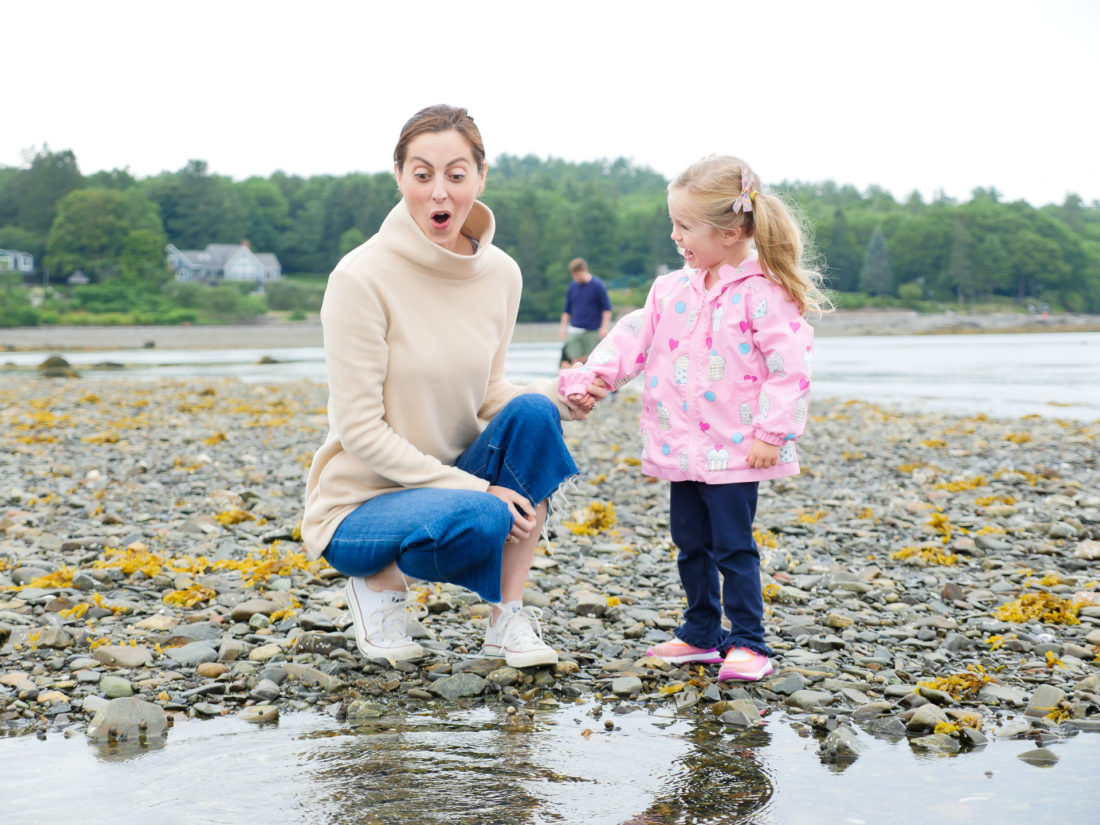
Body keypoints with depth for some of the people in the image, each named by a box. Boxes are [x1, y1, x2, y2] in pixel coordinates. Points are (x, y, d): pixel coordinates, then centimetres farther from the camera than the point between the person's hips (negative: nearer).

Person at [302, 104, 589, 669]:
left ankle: (508, 619, -12)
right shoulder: (361, 278, -19)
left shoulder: (500, 273, -2)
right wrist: (477, 489, -24)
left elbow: (486, 394, 7)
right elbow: (360, 431, -19)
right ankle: (379, 584, -1)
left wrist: (560, 396, -14)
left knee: (533, 413, -22)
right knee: (480, 518, -35)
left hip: (449, 483, 6)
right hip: (359, 505, -5)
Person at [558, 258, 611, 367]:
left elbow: (606, 308, -3)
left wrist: (604, 327, -9)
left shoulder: (597, 285, -5)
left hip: (592, 331, -4)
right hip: (574, 330, 4)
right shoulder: (572, 286, 8)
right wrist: (563, 327, 13)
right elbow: (567, 309, 16)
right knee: (576, 360, -1)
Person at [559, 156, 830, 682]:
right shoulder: (673, 288, 8)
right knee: (690, 544, 15)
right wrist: (589, 378, -4)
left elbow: (789, 365, -16)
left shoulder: (763, 293, -13)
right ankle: (701, 634, 28)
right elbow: (633, 337, 9)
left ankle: (748, 644, 8)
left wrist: (771, 432, -18)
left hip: (734, 450, -7)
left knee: (733, 548, -3)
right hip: (683, 446, 7)